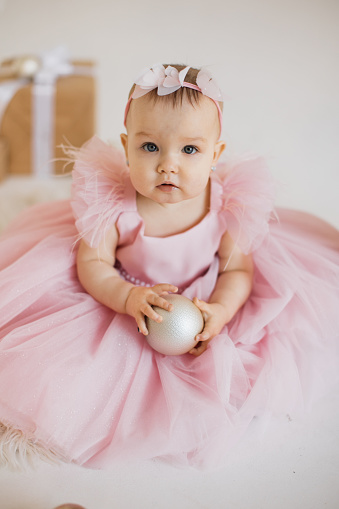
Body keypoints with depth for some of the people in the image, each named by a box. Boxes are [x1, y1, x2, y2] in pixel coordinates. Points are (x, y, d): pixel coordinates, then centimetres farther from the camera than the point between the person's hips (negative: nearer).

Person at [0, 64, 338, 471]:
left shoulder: (228, 205, -22)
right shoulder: (113, 205, -26)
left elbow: (237, 269, -12)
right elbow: (92, 263, -17)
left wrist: (220, 310, -31)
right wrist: (127, 297, -35)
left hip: (203, 300, 2)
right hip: (124, 298, -1)